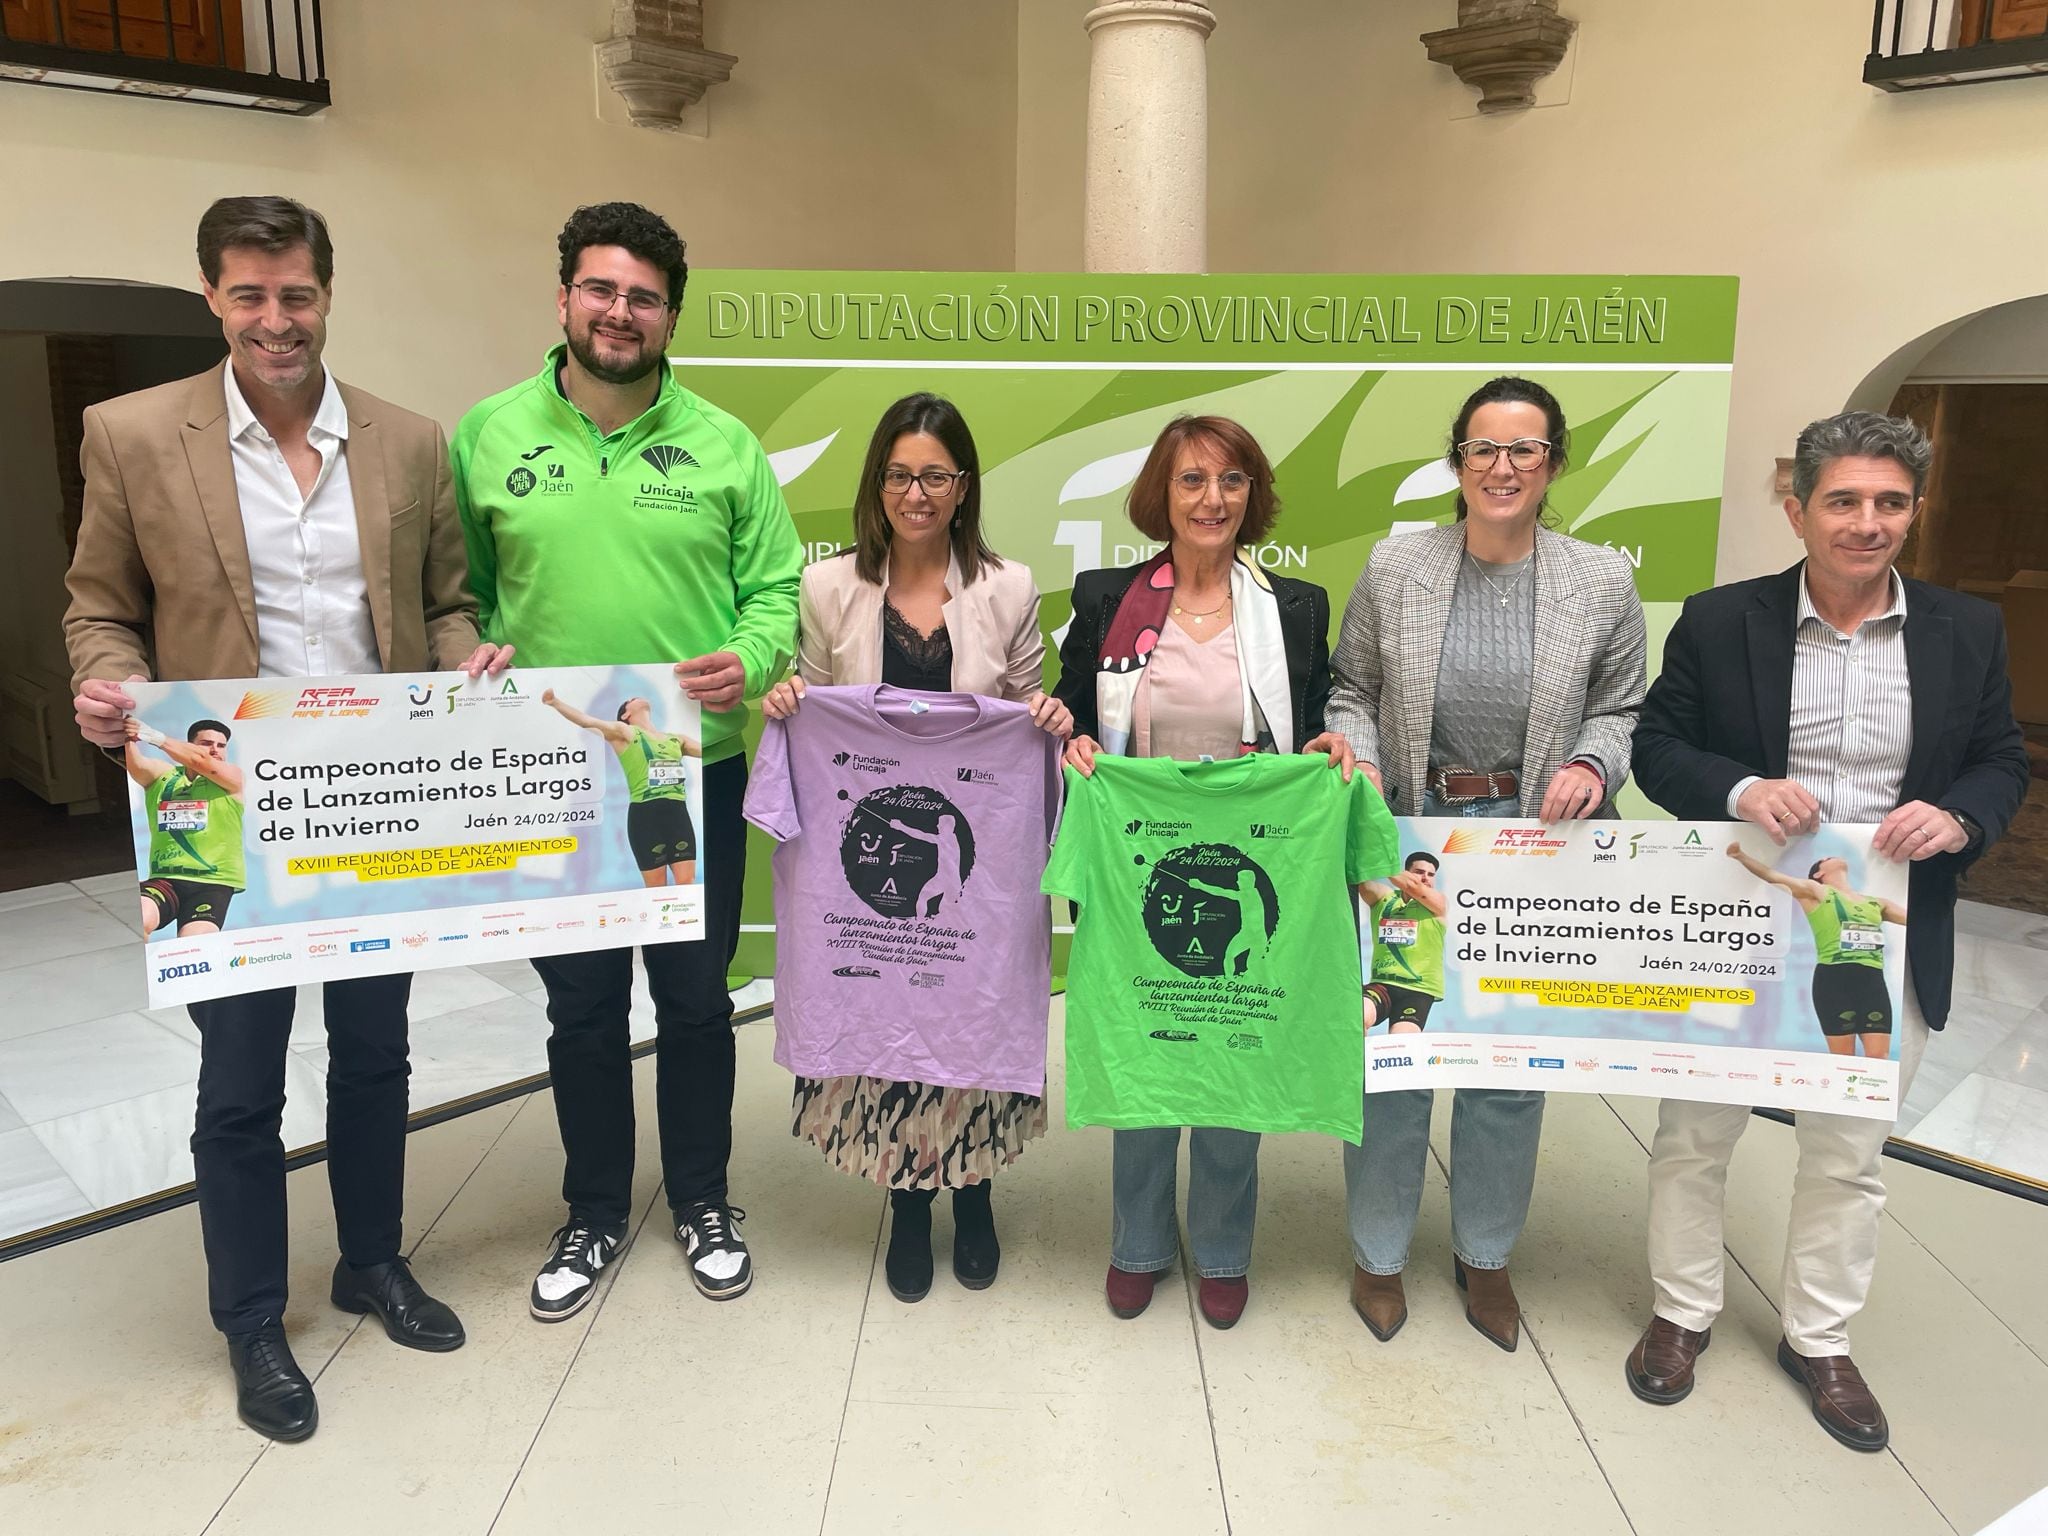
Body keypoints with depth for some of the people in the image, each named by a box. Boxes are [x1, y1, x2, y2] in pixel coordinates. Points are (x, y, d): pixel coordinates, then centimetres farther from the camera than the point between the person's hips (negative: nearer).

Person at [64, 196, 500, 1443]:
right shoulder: (133, 435, -3)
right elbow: (101, 609, 4)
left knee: (375, 1053, 17)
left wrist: (469, 662, -11)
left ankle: (374, 1263, 39)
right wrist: (111, 689, -16)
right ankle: (253, 1323, 29)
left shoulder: (410, 444, 3)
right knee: (240, 1081, 8)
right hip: (224, 815, -2)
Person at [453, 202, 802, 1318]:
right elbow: (458, 590, 7)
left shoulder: (722, 445, 0)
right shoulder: (488, 435, 2)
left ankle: (702, 1201, 34)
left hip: (696, 772, 0)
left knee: (695, 996, 13)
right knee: (580, 1006, 13)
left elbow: (776, 586, 0)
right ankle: (594, 1212, 34)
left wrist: (750, 660, -18)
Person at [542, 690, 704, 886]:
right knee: (656, 890, -1)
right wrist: (555, 702, -21)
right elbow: (586, 721, -7)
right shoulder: (624, 732, 6)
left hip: (678, 813, 4)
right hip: (646, 814, -4)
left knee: (687, 884, -2)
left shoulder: (676, 739, 20)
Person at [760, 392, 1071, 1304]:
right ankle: (908, 1203, 29)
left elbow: (1030, 712, 8)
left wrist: (1052, 718, -13)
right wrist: (782, 707, -12)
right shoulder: (830, 588, 1)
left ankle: (973, 1195, 32)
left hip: (979, 851, 0)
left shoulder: (1008, 588, 0)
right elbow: (811, 718, 9)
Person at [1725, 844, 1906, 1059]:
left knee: (1879, 1058, -3)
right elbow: (1772, 876, -2)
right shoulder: (1815, 892, 9)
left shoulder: (1877, 903, 23)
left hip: (1872, 981, 4)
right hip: (1834, 979, -4)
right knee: (1843, 1061, -4)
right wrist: (1740, 856, -16)